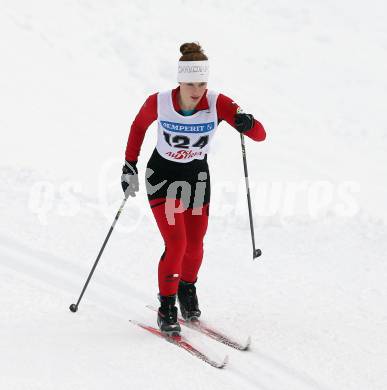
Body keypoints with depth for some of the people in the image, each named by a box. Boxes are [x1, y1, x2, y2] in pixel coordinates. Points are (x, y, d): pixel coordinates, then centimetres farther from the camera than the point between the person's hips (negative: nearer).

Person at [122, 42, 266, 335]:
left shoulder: (217, 104, -23)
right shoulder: (159, 102, -23)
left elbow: (260, 135, -26)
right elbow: (139, 126, 0)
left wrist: (247, 123, -48)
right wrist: (130, 165, 0)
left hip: (197, 177, 2)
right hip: (162, 176, -2)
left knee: (195, 247, 9)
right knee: (176, 243, -16)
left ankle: (187, 288, 40)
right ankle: (166, 308, 0)